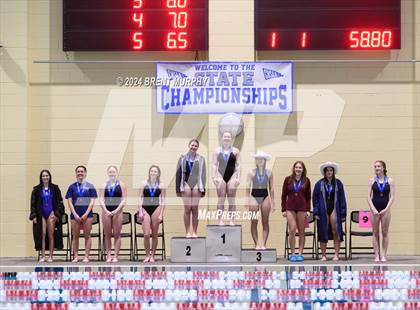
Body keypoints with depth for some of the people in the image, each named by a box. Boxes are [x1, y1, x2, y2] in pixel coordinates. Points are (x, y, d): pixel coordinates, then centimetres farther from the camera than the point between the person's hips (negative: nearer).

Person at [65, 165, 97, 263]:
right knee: (75, 236, 3)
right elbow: (70, 202, 4)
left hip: (87, 214, -1)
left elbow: (92, 201, 0)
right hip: (75, 215, 1)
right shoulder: (72, 187, 8)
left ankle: (86, 256, 2)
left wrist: (86, 214, -10)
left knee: (87, 236, -1)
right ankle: (75, 256, 7)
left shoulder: (90, 186, 4)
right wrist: (75, 214, -7)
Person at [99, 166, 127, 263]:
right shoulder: (104, 185, 8)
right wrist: (106, 211, -11)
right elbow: (101, 199, 3)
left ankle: (115, 256, 0)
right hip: (106, 211, 2)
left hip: (117, 211, -2)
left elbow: (124, 200, -1)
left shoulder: (121, 184, 3)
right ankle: (108, 255, 7)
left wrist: (116, 210, -12)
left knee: (117, 234, -2)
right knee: (107, 235, 3)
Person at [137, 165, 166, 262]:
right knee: (146, 234, -7)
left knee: (154, 235, 4)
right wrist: (140, 211, -3)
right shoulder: (144, 183, 5)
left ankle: (152, 255, 12)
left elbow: (163, 201, 4)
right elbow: (140, 198, 5)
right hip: (145, 208, 0)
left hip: (156, 209, 0)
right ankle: (147, 255, 5)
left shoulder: (161, 186, 4)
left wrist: (161, 214, -4)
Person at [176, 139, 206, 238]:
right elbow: (178, 173, 8)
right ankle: (187, 232, 0)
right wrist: (178, 189, 3)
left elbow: (203, 174, 7)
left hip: (196, 184, 0)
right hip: (186, 183, 0)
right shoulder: (183, 158, 8)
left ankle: (194, 232, 8)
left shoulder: (201, 159, 9)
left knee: (195, 209, 2)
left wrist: (202, 189, 1)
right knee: (187, 209, -3)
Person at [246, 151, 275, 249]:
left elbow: (271, 188, 9)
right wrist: (247, 200, -10)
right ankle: (256, 244, 1)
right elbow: (248, 187, 0)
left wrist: (272, 202, 6)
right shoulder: (252, 172, 3)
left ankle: (264, 244, 3)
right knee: (254, 222, -3)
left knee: (265, 222, 0)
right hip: (254, 197, -1)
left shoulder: (268, 173, 7)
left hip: (265, 197, 1)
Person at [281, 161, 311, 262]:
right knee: (292, 230, -8)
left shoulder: (306, 180, 4)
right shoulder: (288, 179, 3)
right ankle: (292, 254, 1)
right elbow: (284, 195, 6)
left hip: (302, 208, 1)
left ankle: (300, 253, 9)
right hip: (290, 208, -1)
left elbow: (308, 197, 7)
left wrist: (308, 210, 1)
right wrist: (283, 209, 2)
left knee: (301, 232, 3)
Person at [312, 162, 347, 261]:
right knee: (323, 233, 3)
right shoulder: (319, 184, 3)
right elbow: (315, 198, 5)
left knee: (336, 231, -6)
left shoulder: (338, 183, 5)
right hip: (323, 210, 0)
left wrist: (342, 212, 1)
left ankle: (336, 254, -2)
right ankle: (323, 255, 10)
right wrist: (316, 212, -2)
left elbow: (342, 198, 6)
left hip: (334, 209, 0)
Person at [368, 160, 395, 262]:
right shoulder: (372, 181, 3)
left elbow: (392, 197, -2)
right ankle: (377, 255, 6)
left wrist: (386, 209, -12)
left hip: (385, 209, -1)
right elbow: (369, 196, 0)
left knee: (385, 233, 3)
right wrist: (373, 209, -11)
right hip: (375, 209, 1)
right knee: (375, 233, 3)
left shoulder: (389, 181, 1)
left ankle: (383, 255, 8)